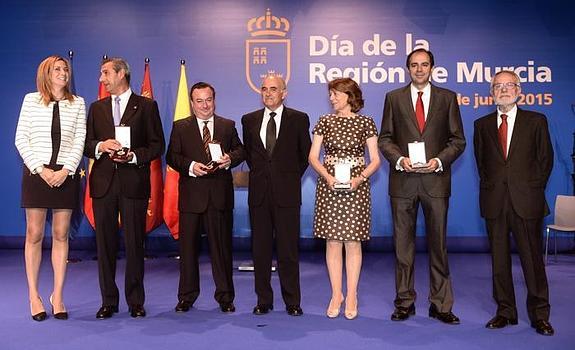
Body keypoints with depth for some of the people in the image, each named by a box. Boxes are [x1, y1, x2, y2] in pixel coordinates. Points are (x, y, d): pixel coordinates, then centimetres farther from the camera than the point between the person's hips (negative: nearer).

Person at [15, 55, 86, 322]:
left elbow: (79, 142, 3)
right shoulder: (31, 100, 5)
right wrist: (41, 169, -8)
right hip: (36, 173, -1)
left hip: (65, 175, 1)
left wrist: (65, 171, -9)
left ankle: (58, 295, 12)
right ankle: (34, 296, 12)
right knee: (34, 234, 2)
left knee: (61, 236, 4)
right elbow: (21, 139, 2)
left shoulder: (78, 103, 7)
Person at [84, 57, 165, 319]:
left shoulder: (146, 106, 5)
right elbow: (86, 145, 12)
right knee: (105, 244, 6)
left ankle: (135, 301, 13)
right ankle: (109, 301, 17)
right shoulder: (96, 108, 16)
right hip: (103, 184, 3)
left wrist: (134, 156, -14)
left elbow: (157, 145, 1)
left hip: (134, 183, -3)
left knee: (134, 244, 1)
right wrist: (100, 146, -9)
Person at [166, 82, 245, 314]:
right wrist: (190, 166, -16)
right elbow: (172, 157, 1)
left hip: (220, 195, 1)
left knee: (222, 246, 6)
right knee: (188, 246, 6)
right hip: (191, 195, 0)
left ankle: (225, 296, 17)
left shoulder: (228, 126, 11)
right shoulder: (180, 127, 7)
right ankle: (187, 296, 19)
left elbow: (240, 150, 9)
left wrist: (230, 159, -12)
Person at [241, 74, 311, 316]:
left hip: (287, 193, -3)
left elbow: (306, 154, 9)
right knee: (260, 249, 7)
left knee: (288, 249, 1)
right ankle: (264, 300, 19)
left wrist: (292, 178, 7)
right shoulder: (249, 120, 10)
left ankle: (292, 302, 12)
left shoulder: (299, 119, 2)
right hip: (259, 193, 3)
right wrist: (259, 175, 12)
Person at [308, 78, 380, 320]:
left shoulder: (365, 123, 3)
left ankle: (351, 297, 13)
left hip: (356, 187, -1)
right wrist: (327, 176, -12)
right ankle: (336, 295, 16)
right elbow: (313, 157, 4)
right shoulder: (325, 121, 7)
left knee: (353, 241, 2)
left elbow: (375, 160, 2)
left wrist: (360, 178, -15)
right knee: (333, 242, 4)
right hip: (329, 186, 2)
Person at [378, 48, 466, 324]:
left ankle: (441, 305, 14)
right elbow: (385, 138, 7)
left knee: (438, 242, 4)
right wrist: (399, 159, -11)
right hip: (403, 180, 1)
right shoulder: (393, 98, 9)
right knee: (403, 243, 6)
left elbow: (458, 140, 6)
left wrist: (439, 161, -11)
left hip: (436, 180, 0)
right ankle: (405, 302, 16)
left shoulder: (447, 98, 7)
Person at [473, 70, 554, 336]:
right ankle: (505, 311, 18)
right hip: (494, 202, 2)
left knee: (532, 257, 2)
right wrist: (490, 187, 6)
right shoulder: (482, 125, 11)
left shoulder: (536, 121, 6)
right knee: (499, 258, 7)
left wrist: (533, 190, 2)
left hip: (526, 201, -2)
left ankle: (539, 315, 14)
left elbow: (546, 159, 7)